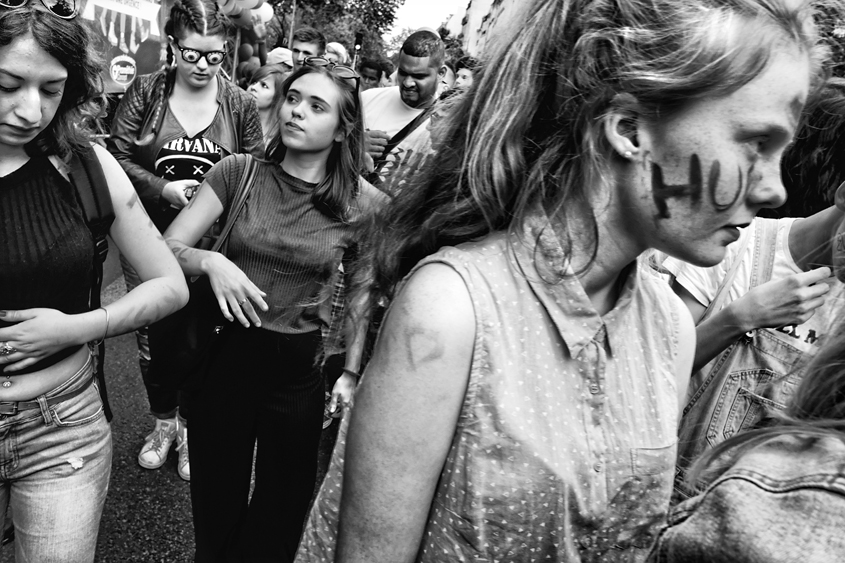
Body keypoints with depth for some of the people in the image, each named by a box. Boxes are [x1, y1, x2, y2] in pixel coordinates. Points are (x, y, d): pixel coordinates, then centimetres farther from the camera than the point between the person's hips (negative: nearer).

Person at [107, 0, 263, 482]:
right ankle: (163, 422, 35)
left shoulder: (241, 104, -3)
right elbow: (117, 157, -3)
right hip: (148, 239, 1)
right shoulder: (145, 91, -2)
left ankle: (190, 427, 29)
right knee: (151, 336, 12)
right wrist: (164, 189, -16)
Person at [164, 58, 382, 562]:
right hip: (227, 355, 1)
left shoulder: (362, 204, -7)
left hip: (303, 368, -1)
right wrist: (210, 260, -24)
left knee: (281, 510, 18)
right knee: (215, 503, 20)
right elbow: (167, 249, -4)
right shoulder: (238, 172, -6)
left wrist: (351, 373, 4)